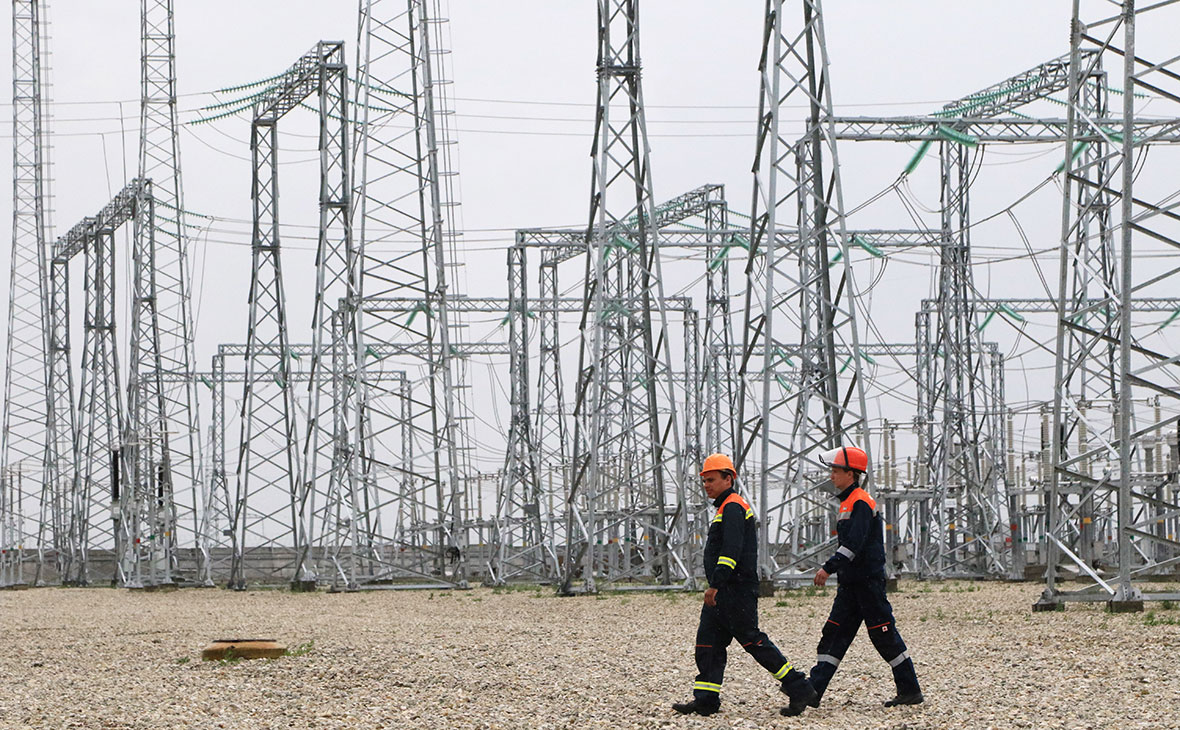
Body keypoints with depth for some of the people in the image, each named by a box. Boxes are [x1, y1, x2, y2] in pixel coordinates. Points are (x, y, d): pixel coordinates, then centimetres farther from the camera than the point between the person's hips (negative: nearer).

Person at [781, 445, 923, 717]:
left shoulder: (861, 503, -14)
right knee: (833, 636, 3)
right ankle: (812, 692, 0)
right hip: (851, 585, 10)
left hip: (868, 583, -10)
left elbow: (854, 544, -24)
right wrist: (833, 569, 20)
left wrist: (829, 567, -27)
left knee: (885, 638, -2)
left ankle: (911, 690, 7)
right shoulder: (848, 503, 16)